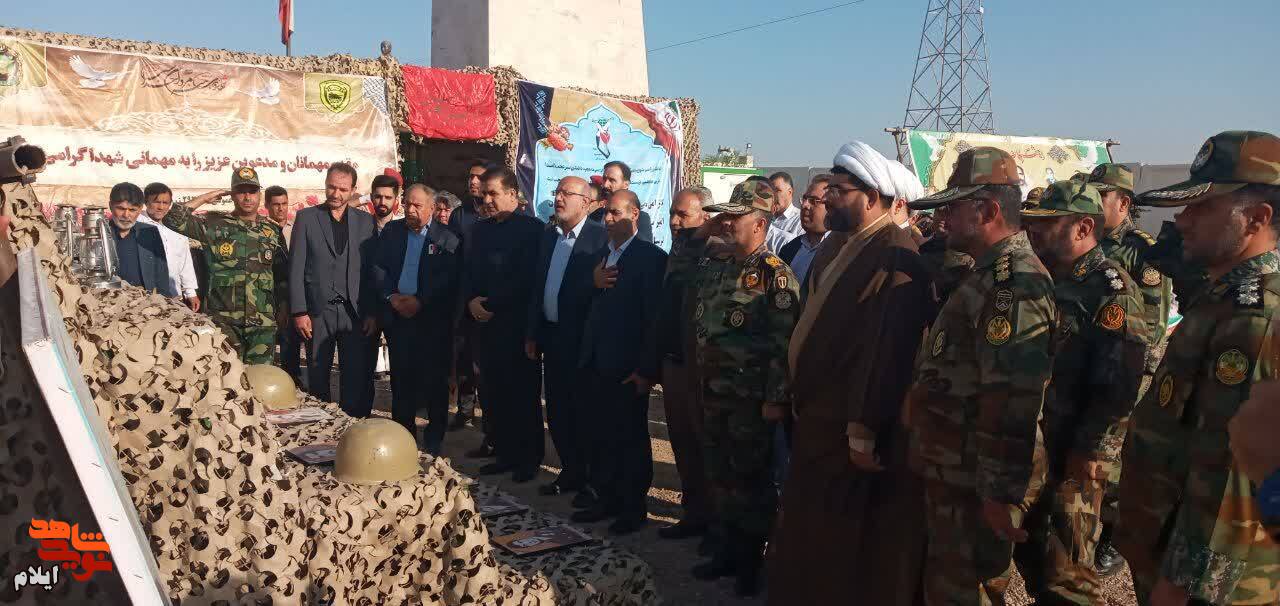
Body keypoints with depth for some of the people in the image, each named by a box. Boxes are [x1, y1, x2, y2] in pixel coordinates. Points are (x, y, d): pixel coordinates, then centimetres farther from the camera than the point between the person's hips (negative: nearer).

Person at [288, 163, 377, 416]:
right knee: (317, 377, 6)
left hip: (355, 313, 1)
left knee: (357, 378, -1)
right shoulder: (306, 217, 5)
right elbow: (296, 268, 2)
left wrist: (372, 313, -1)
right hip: (318, 311, 0)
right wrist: (299, 312, -5)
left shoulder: (366, 221, 8)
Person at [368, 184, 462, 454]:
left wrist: (420, 301, -17)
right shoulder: (391, 231, 10)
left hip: (432, 319, -3)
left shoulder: (447, 239, -4)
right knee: (401, 379, 9)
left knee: (434, 379, 3)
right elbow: (377, 267, 6)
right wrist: (392, 296, -8)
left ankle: (434, 440, 15)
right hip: (397, 316, 4)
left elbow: (449, 278, -11)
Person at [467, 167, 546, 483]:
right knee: (494, 394, 8)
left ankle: (529, 459, 10)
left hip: (518, 323, -6)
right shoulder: (481, 229, 16)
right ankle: (505, 454, 20)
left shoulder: (531, 228, -6)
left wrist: (490, 303, -12)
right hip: (487, 324, 6)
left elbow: (526, 279, -13)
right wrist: (472, 301, -2)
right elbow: (470, 272, 17)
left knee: (523, 394, 0)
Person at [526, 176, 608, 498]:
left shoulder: (600, 237, -11)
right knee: (557, 411, 14)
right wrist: (532, 334, 12)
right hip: (551, 336, 7)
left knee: (585, 412, 2)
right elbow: (537, 287, 14)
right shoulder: (547, 237, 12)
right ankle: (571, 473, 27)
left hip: (582, 338, -7)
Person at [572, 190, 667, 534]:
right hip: (598, 362, 7)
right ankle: (607, 499, 27)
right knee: (600, 435, 13)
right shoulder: (600, 255, 14)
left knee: (631, 437, 4)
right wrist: (593, 282, -7)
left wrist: (645, 368, -16)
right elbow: (589, 306, 14)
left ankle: (634, 507, 16)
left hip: (627, 365, -7)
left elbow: (654, 316, -14)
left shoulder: (651, 258, -10)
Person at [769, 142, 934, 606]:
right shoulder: (836, 245, 11)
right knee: (806, 529, 20)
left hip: (850, 428, -9)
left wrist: (864, 432, -22)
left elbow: (886, 350, -24)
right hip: (814, 416, 9)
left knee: (843, 539, 7)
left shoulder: (896, 259, -20)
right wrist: (795, 395, 15)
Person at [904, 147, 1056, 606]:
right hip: (955, 472, 10)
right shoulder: (988, 275, 15)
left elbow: (1012, 403, -27)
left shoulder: (1015, 284, -21)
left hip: (977, 486, -10)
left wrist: (1002, 495, -26)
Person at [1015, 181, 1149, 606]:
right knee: (1029, 553, 19)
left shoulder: (1110, 290, -15)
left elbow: (1117, 384, -22)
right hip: (1025, 448, 8)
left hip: (1068, 459, -8)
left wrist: (1091, 451, -21)